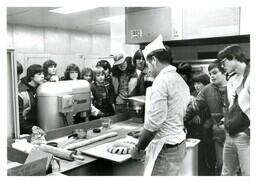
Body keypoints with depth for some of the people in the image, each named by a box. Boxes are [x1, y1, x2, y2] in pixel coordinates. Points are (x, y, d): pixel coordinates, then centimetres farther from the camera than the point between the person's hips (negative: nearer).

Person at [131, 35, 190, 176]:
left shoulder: (162, 80, -15)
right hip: (179, 143, 9)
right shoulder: (181, 80, 12)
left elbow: (154, 122, -20)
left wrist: (139, 148, -9)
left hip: (165, 148, -9)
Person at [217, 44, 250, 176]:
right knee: (226, 174, 16)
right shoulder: (232, 80, 14)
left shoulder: (249, 76, -11)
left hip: (246, 136, -8)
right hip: (230, 135, 8)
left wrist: (250, 130, -17)